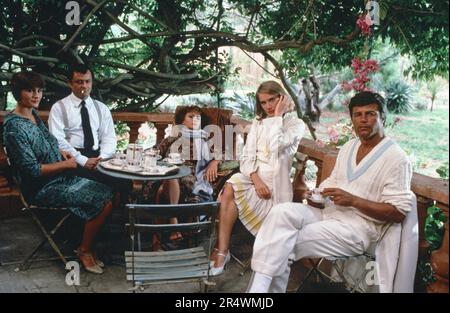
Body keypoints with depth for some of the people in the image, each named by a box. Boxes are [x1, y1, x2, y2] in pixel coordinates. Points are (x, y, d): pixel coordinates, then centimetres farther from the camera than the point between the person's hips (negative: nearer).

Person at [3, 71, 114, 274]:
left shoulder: (34, 113, 6)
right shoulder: (14, 127, -22)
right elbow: (33, 170, -24)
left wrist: (60, 152, 5)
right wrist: (65, 164, -14)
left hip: (61, 178, 9)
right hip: (43, 189, -9)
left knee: (109, 193, 3)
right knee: (103, 202, -16)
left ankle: (86, 245, 11)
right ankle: (84, 251, 4)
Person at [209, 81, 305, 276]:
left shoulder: (296, 124, 2)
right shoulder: (258, 123, 16)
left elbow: (275, 147, -18)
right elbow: (247, 156, 5)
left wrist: (277, 116, -8)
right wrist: (256, 180, -13)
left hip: (274, 180, -4)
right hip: (252, 175, 4)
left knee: (230, 191, -26)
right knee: (229, 188, -28)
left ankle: (221, 252, -16)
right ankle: (222, 252, -26)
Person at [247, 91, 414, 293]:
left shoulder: (395, 158, -10)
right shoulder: (349, 147, 14)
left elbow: (399, 212, -14)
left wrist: (353, 200, -20)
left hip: (358, 227, -7)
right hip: (330, 213, 7)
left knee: (283, 246, -21)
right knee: (282, 212, -22)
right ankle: (259, 286, -26)